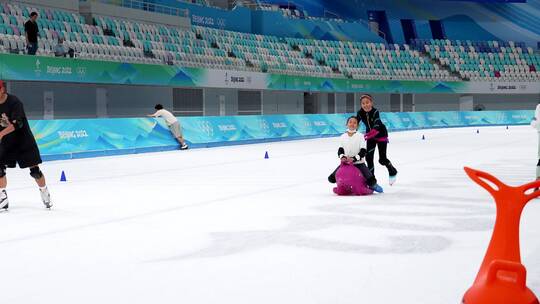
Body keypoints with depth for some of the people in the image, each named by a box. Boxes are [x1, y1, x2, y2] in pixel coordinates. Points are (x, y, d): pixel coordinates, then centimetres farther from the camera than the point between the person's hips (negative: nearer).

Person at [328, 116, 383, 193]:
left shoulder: (360, 136, -4)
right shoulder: (343, 137, 6)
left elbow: (363, 151, -10)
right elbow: (340, 150, 4)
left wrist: (354, 159, -25)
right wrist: (342, 157, -19)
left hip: (358, 163, -3)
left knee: (371, 181, -19)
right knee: (332, 178, -9)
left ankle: (372, 185, 20)